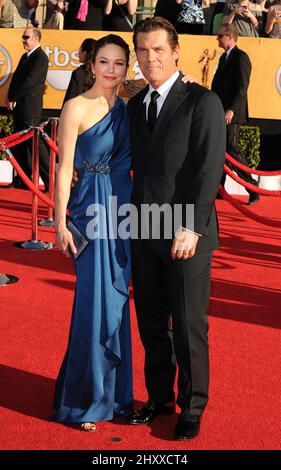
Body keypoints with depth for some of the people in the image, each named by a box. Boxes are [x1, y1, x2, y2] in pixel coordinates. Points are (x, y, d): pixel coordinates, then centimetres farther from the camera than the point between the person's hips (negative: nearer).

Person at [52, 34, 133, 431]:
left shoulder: (127, 109, 10)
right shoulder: (77, 108, -7)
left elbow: (130, 163, 14)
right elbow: (64, 167, -8)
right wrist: (62, 223, -12)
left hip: (124, 209, 6)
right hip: (92, 208, -6)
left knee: (117, 302, 11)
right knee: (95, 303, -4)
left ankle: (114, 392, 23)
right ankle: (83, 400, 10)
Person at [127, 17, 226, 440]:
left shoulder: (203, 102, -7)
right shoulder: (136, 105, 13)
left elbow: (210, 169, -13)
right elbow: (139, 165, 14)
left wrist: (191, 228, -19)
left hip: (186, 234, -6)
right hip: (144, 232, 6)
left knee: (189, 326, 3)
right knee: (151, 323, 13)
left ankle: (192, 408, 19)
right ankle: (159, 397, 29)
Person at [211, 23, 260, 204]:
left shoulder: (241, 57, -10)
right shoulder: (224, 57, 19)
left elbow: (242, 87, -18)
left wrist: (231, 110, -25)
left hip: (231, 114, -9)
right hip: (220, 112, 9)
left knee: (232, 149, -10)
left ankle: (253, 189, -2)